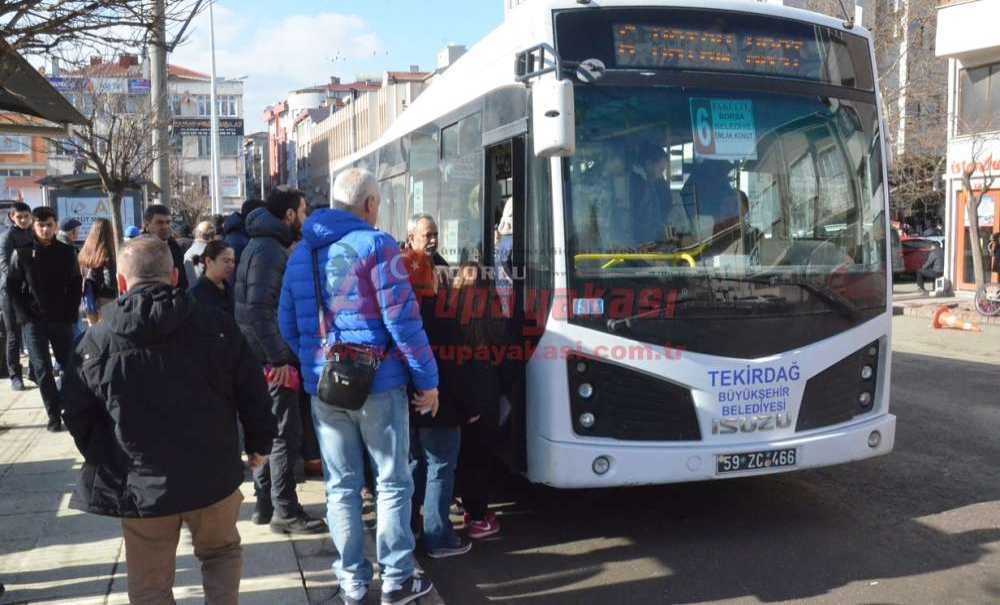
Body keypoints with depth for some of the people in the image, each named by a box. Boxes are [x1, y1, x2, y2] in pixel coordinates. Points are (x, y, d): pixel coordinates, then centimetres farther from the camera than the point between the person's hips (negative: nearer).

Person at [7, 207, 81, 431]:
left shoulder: (67, 252, 3)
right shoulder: (22, 253, 1)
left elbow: (76, 286, 6)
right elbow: (12, 287, 2)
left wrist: (71, 315, -2)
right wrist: (24, 316, -6)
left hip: (62, 320, 1)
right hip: (33, 321, -1)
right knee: (42, 369, -2)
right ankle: (54, 416, 2)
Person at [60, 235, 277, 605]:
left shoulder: (96, 342, -7)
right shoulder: (215, 325, -6)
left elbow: (77, 417, 1)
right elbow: (252, 392, -2)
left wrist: (104, 463, 19)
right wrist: (259, 444, 14)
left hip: (139, 487, 0)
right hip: (213, 476, 0)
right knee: (221, 553, 26)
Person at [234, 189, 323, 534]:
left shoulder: (263, 245, 17)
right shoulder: (268, 249, -15)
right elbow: (259, 309, -23)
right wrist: (279, 359, -24)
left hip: (264, 360, 10)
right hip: (273, 360, -10)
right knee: (286, 434, -4)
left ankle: (265, 505, 25)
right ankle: (285, 512, 3)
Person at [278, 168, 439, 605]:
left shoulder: (302, 252, 10)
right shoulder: (376, 245, -10)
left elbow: (288, 323, 14)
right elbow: (402, 319, -14)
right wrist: (427, 378, -6)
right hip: (378, 382, -5)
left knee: (341, 486, 12)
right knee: (392, 483, 7)